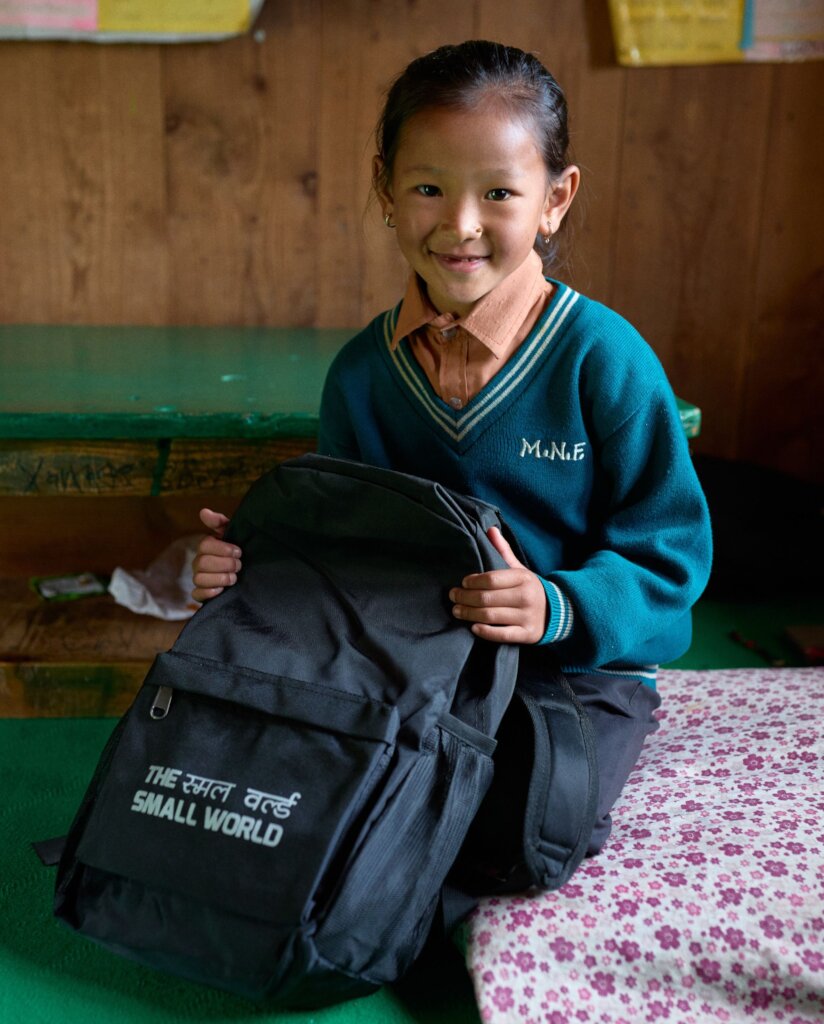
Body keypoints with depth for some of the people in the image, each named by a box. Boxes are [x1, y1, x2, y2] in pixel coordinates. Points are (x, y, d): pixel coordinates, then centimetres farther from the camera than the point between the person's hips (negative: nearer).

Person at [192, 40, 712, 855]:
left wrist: (556, 609, -30)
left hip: (578, 671, -3)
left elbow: (669, 557, -12)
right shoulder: (361, 370, 1)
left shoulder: (604, 358, -14)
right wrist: (258, 560, -11)